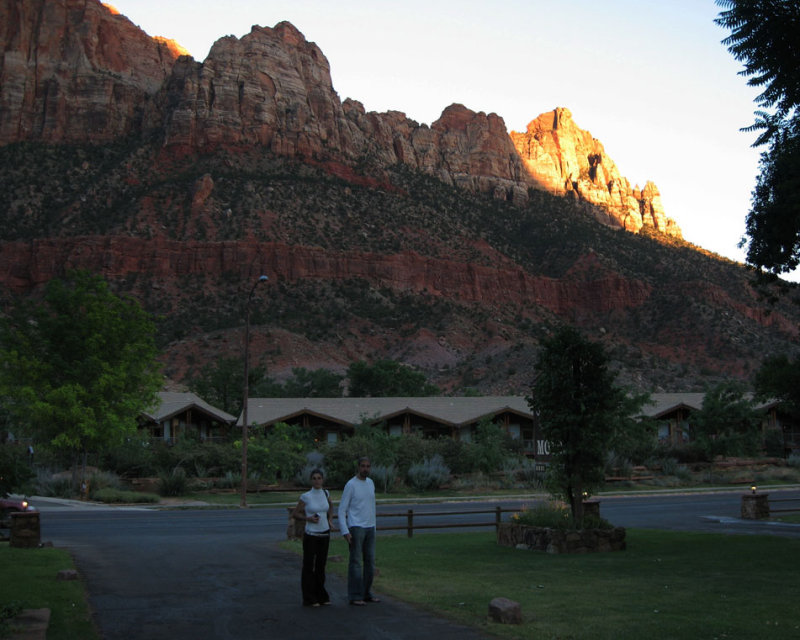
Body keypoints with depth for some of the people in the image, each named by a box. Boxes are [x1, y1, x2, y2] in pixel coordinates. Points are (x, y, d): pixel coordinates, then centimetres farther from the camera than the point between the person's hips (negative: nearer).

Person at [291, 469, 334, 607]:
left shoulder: (325, 493, 3)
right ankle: (308, 599, 9)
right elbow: (295, 514, -2)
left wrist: (330, 520, 6)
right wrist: (309, 518, -18)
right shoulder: (305, 497, -11)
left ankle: (320, 596, 22)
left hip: (324, 534, 5)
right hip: (311, 535, -5)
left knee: (321, 566, 12)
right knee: (309, 566, 2)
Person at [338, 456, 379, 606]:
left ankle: (366, 594, 17)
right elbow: (342, 511, -10)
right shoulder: (350, 485, -11)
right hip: (355, 528, -7)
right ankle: (354, 596, 1)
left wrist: (373, 528, 20)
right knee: (356, 562, -5)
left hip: (369, 528, 7)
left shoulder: (370, 483, 10)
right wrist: (345, 532, -18)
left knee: (370, 561, 8)